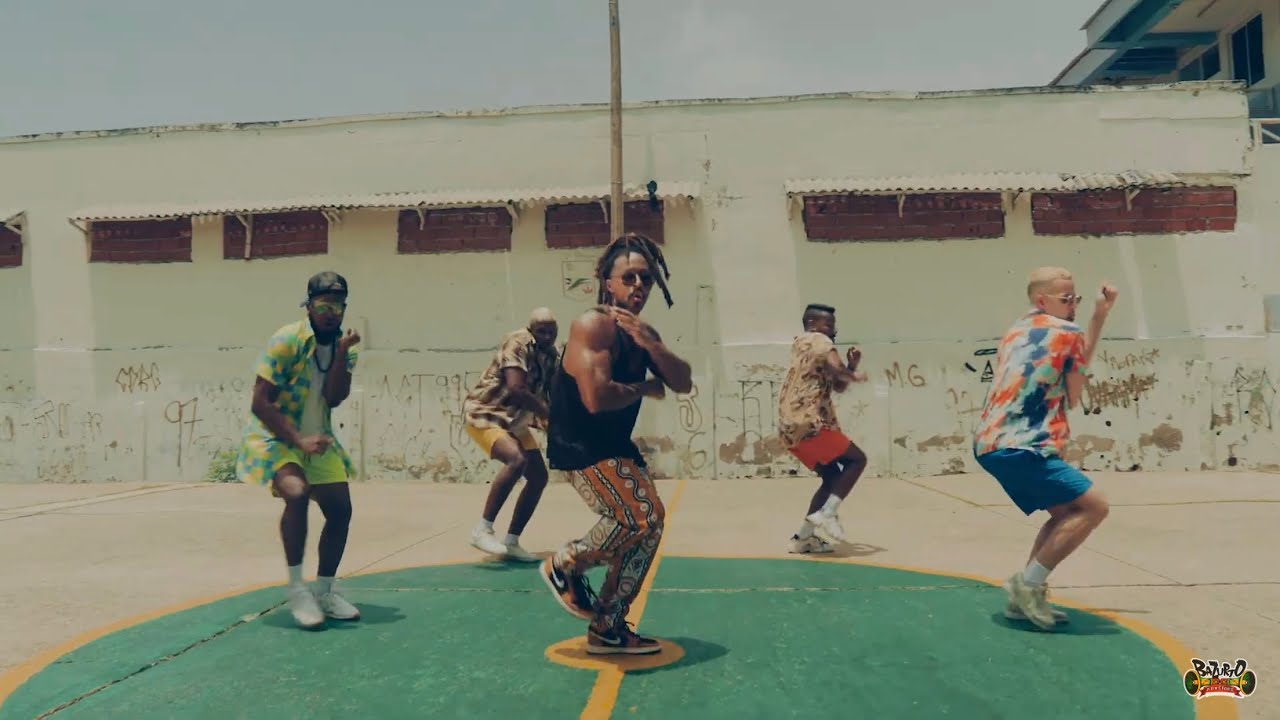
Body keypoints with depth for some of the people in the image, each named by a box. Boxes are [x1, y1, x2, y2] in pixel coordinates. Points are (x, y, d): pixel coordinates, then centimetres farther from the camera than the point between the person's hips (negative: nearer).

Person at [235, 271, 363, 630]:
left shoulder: (346, 345, -1)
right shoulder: (286, 340, -18)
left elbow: (334, 398, -14)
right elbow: (261, 402, -20)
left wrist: (341, 353, -24)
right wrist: (298, 441, -26)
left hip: (317, 438, 6)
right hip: (274, 435, -6)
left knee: (340, 509, -1)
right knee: (297, 492, -30)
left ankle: (324, 591, 17)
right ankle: (295, 588, -17)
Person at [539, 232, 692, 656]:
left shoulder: (644, 332, 9)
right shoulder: (593, 325, -19)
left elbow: (683, 384, 0)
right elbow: (596, 398, -31)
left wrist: (649, 344, -16)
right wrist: (644, 389, -13)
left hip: (617, 446, 10)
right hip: (580, 447, -10)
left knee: (649, 525, 11)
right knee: (638, 518, -22)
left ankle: (607, 629, 25)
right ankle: (564, 565, 5)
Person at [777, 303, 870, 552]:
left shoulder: (802, 345, 25)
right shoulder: (820, 341, -1)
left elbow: (838, 387, 27)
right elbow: (835, 368, -22)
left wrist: (852, 366, 13)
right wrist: (854, 376, -3)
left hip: (792, 426, 9)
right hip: (808, 423, -9)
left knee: (832, 477, 17)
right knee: (857, 459, 2)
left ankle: (803, 537, 14)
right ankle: (826, 513, -11)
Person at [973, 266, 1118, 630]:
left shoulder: (1016, 331, 20)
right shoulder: (1068, 332, -3)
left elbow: (1076, 362, 23)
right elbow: (1073, 398, 5)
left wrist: (1099, 316, 19)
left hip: (990, 443, 9)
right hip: (1017, 448, -9)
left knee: (1066, 512, 19)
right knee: (1093, 506, -7)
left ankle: (1025, 596, 15)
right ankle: (1028, 583, -5)